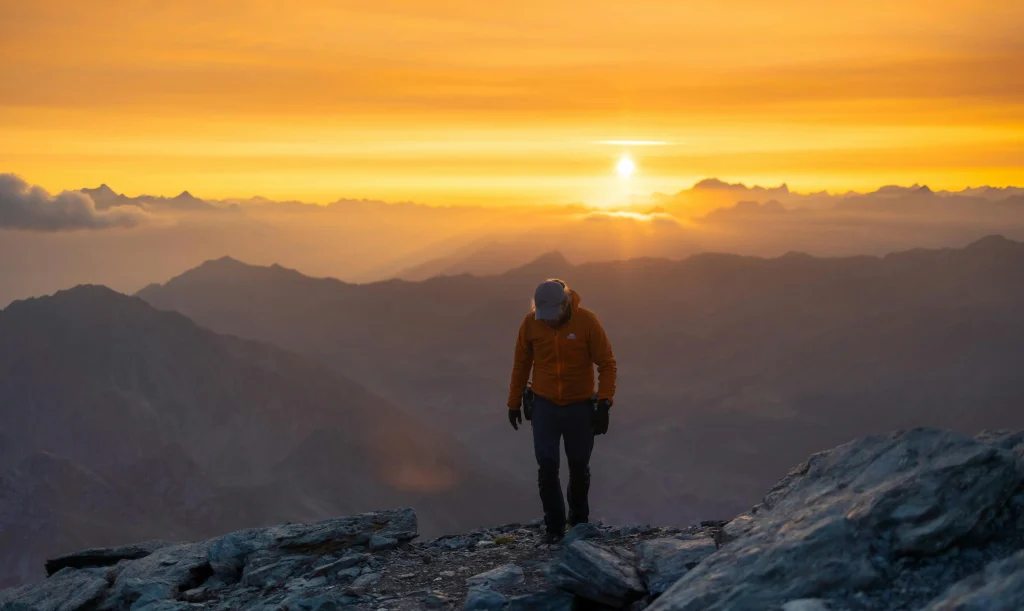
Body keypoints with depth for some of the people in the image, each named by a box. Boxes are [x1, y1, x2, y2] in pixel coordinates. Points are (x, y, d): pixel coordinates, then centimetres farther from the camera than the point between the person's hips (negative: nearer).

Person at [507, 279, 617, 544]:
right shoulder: (530, 323, -8)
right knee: (547, 467, -7)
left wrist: (604, 402, -19)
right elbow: (521, 364, 4)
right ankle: (554, 526, 7)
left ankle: (579, 520, 33)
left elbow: (607, 363, -10)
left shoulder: (586, 321, -16)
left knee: (579, 467, 10)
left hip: (579, 407, -1)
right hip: (544, 405, 1)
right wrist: (514, 403, 9)